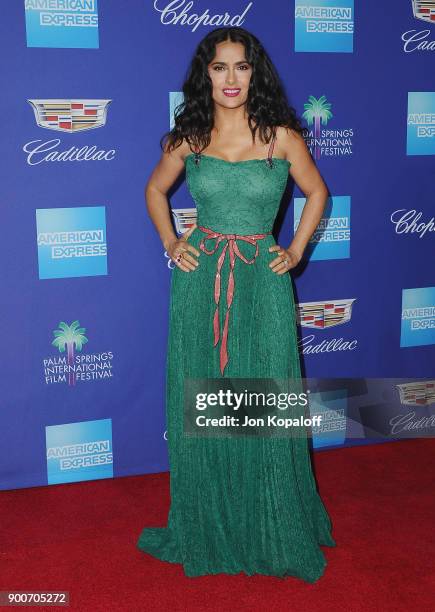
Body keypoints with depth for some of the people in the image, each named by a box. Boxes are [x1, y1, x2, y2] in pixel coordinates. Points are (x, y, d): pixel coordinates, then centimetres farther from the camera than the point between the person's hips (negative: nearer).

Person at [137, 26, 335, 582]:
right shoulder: (188, 138, 2)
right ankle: (206, 529, 30)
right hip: (201, 281, 2)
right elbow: (155, 190, 18)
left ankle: (274, 532, 28)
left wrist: (296, 252, 4)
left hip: (262, 282, -1)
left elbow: (316, 192, 12)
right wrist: (170, 243, 6)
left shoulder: (281, 137, -2)